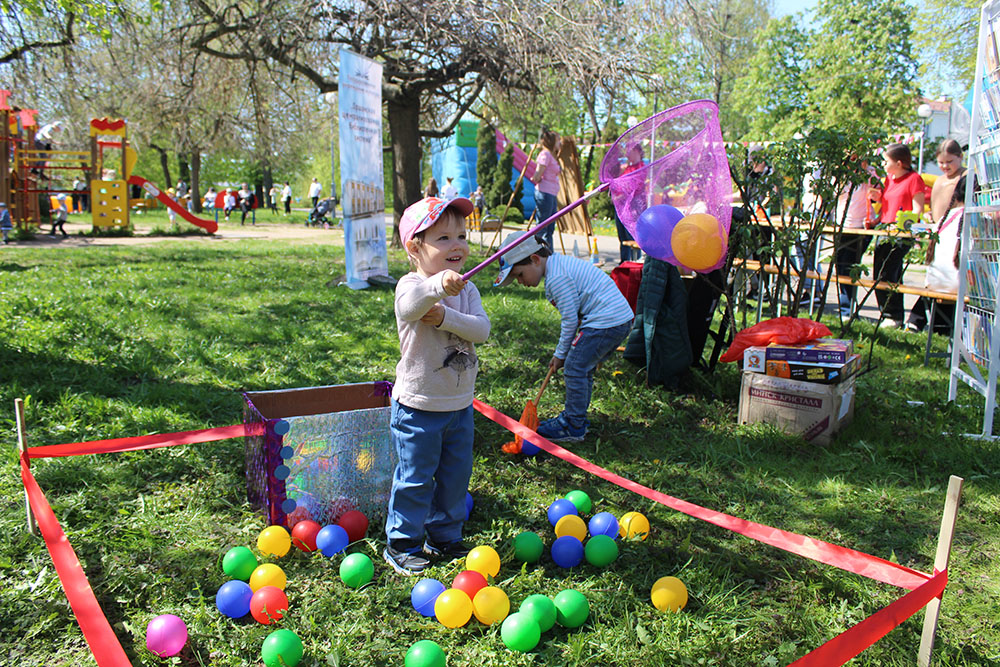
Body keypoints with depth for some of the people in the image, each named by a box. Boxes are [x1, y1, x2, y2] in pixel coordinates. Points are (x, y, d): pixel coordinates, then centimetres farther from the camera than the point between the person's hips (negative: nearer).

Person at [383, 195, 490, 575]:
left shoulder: (467, 290, 3)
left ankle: (445, 536, 35)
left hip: (460, 405, 6)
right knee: (415, 479, 5)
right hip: (418, 407, -6)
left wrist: (446, 317, -25)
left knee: (456, 476, 17)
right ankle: (402, 543, 23)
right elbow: (410, 304, -41)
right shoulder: (411, 286, -15)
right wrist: (438, 285, -60)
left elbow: (482, 330, -10)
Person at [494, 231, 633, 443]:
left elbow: (570, 319, -13)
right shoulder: (562, 263, 16)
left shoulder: (557, 278, -16)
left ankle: (573, 428, 3)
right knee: (583, 368, 17)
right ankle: (574, 416, 28)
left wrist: (560, 353, 0)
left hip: (606, 321, -10)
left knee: (574, 368, -5)